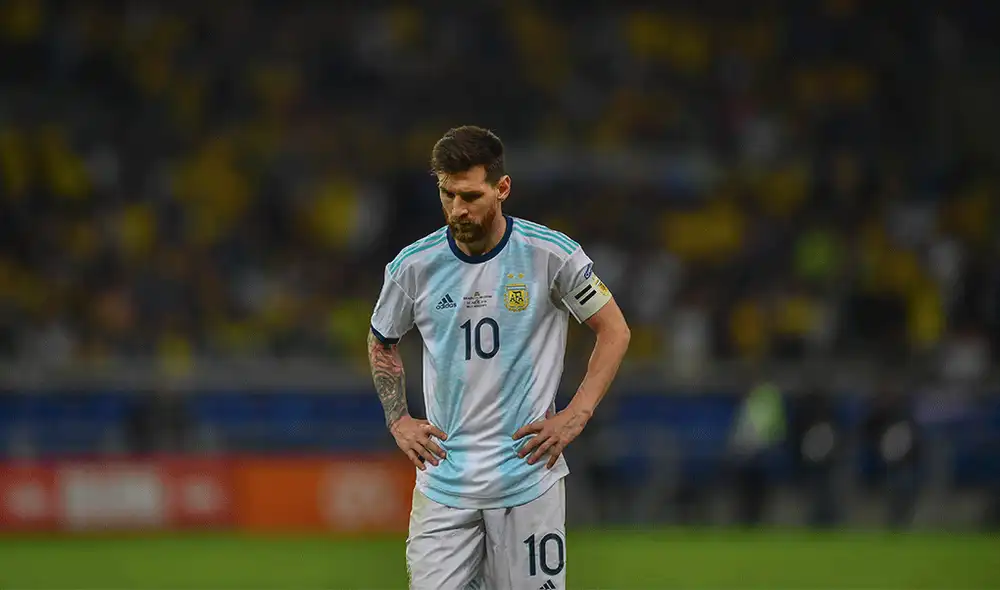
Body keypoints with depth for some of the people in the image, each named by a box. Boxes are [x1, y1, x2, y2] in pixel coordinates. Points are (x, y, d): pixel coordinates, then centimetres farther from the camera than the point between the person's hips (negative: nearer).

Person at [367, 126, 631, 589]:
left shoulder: (552, 254, -6)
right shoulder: (414, 266, 0)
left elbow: (614, 330, 5)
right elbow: (381, 342, 19)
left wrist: (576, 416, -4)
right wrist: (398, 421, 8)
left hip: (527, 476, -2)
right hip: (444, 478, 2)